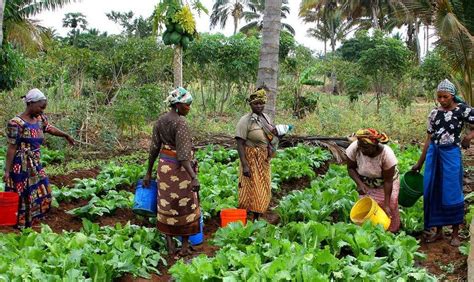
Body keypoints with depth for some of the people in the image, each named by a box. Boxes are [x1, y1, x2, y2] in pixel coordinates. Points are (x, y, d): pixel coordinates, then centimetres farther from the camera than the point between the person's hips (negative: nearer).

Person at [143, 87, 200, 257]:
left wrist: (149, 173, 12)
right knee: (186, 206, 8)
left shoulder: (160, 121, 3)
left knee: (167, 206, 14)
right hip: (179, 168, -7)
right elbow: (183, 154, -26)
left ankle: (170, 245, 20)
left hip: (164, 166, 7)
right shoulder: (180, 123, -20)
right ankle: (185, 246, 17)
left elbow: (154, 149, 6)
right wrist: (194, 177, -29)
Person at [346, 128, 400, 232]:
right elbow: (351, 168, -12)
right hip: (366, 185, 2)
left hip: (386, 184, -2)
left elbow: (388, 181, -25)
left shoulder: (387, 154, -34)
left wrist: (386, 204, -25)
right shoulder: (354, 148, -30)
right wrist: (359, 183, -29)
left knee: (389, 209, -2)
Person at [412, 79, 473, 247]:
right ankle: (438, 231, 22)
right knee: (433, 192, 8)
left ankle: (455, 233, 15)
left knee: (452, 193, 0)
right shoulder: (434, 113, 8)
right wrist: (420, 163, 11)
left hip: (451, 154, -4)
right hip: (433, 154, 4)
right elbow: (429, 139, 11)